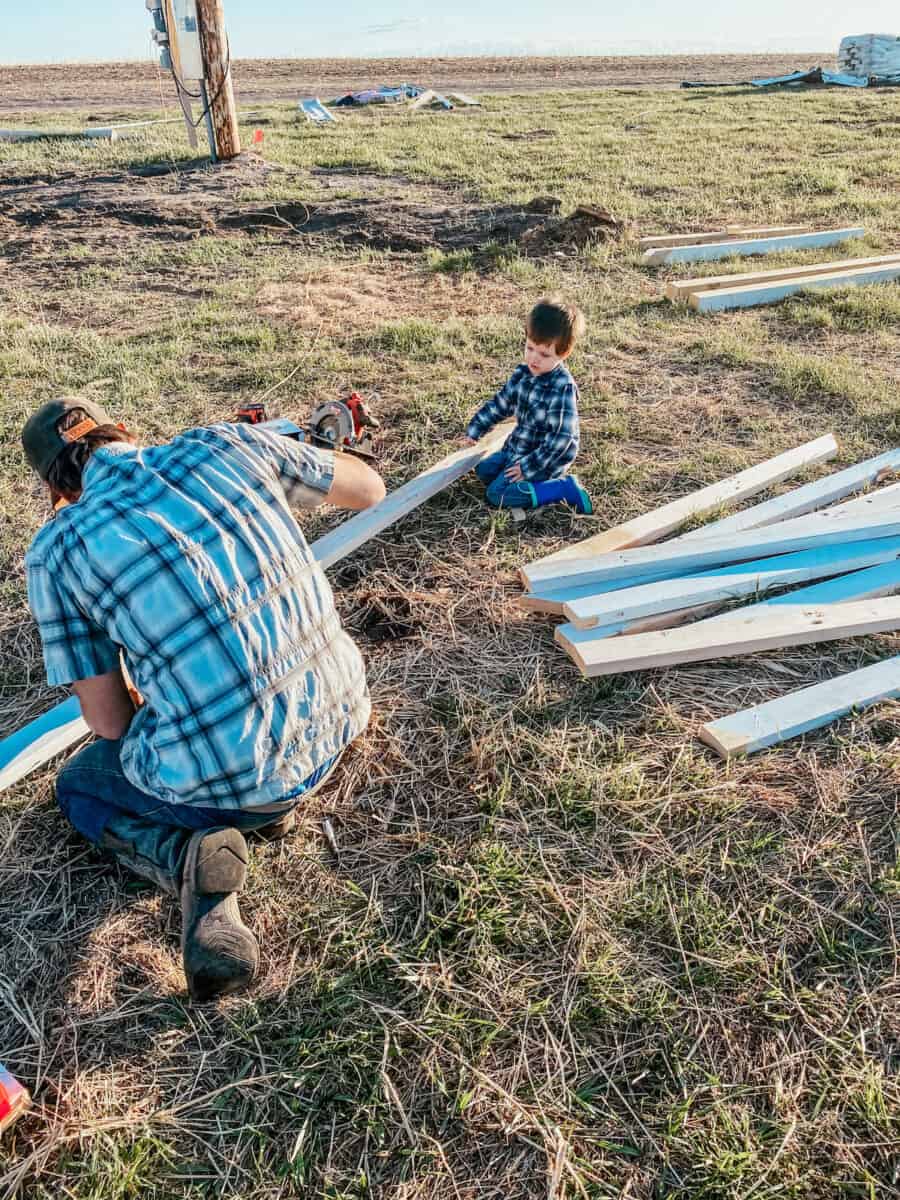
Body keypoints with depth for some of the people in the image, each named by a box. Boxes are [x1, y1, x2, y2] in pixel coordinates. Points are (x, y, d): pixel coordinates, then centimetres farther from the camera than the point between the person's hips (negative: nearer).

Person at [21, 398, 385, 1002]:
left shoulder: (55, 548, -4)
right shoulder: (227, 444, 1)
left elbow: (110, 722, 0)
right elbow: (370, 487, 15)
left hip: (223, 774, -4)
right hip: (337, 725, 5)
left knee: (78, 784, 29)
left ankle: (185, 856, 0)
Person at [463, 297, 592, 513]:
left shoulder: (563, 388, -26)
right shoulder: (522, 374, -2)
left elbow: (560, 438, -27)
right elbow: (500, 404, 13)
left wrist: (528, 466, -25)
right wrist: (474, 431, 12)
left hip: (546, 460, -9)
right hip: (517, 448, 9)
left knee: (497, 494, -16)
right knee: (484, 470, 14)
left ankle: (564, 488, -11)